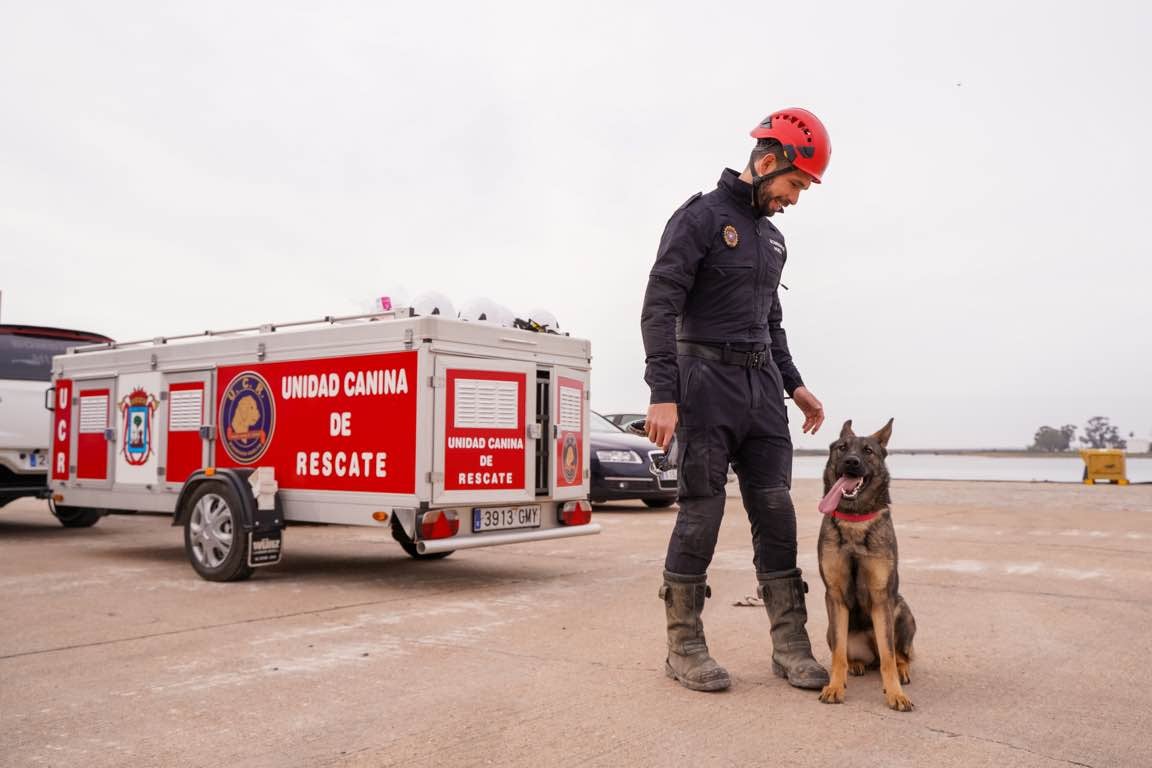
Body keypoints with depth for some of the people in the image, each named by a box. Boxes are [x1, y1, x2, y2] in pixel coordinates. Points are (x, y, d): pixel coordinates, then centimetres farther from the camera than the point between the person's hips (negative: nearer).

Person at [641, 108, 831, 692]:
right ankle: (684, 646, 6)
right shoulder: (700, 217, -6)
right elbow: (659, 307, -15)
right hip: (707, 381, -7)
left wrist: (794, 385, 17)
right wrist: (663, 393, -23)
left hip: (761, 386, 7)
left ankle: (789, 645, 8)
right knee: (702, 511, -5)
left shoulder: (772, 238, 19)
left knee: (775, 511, 2)